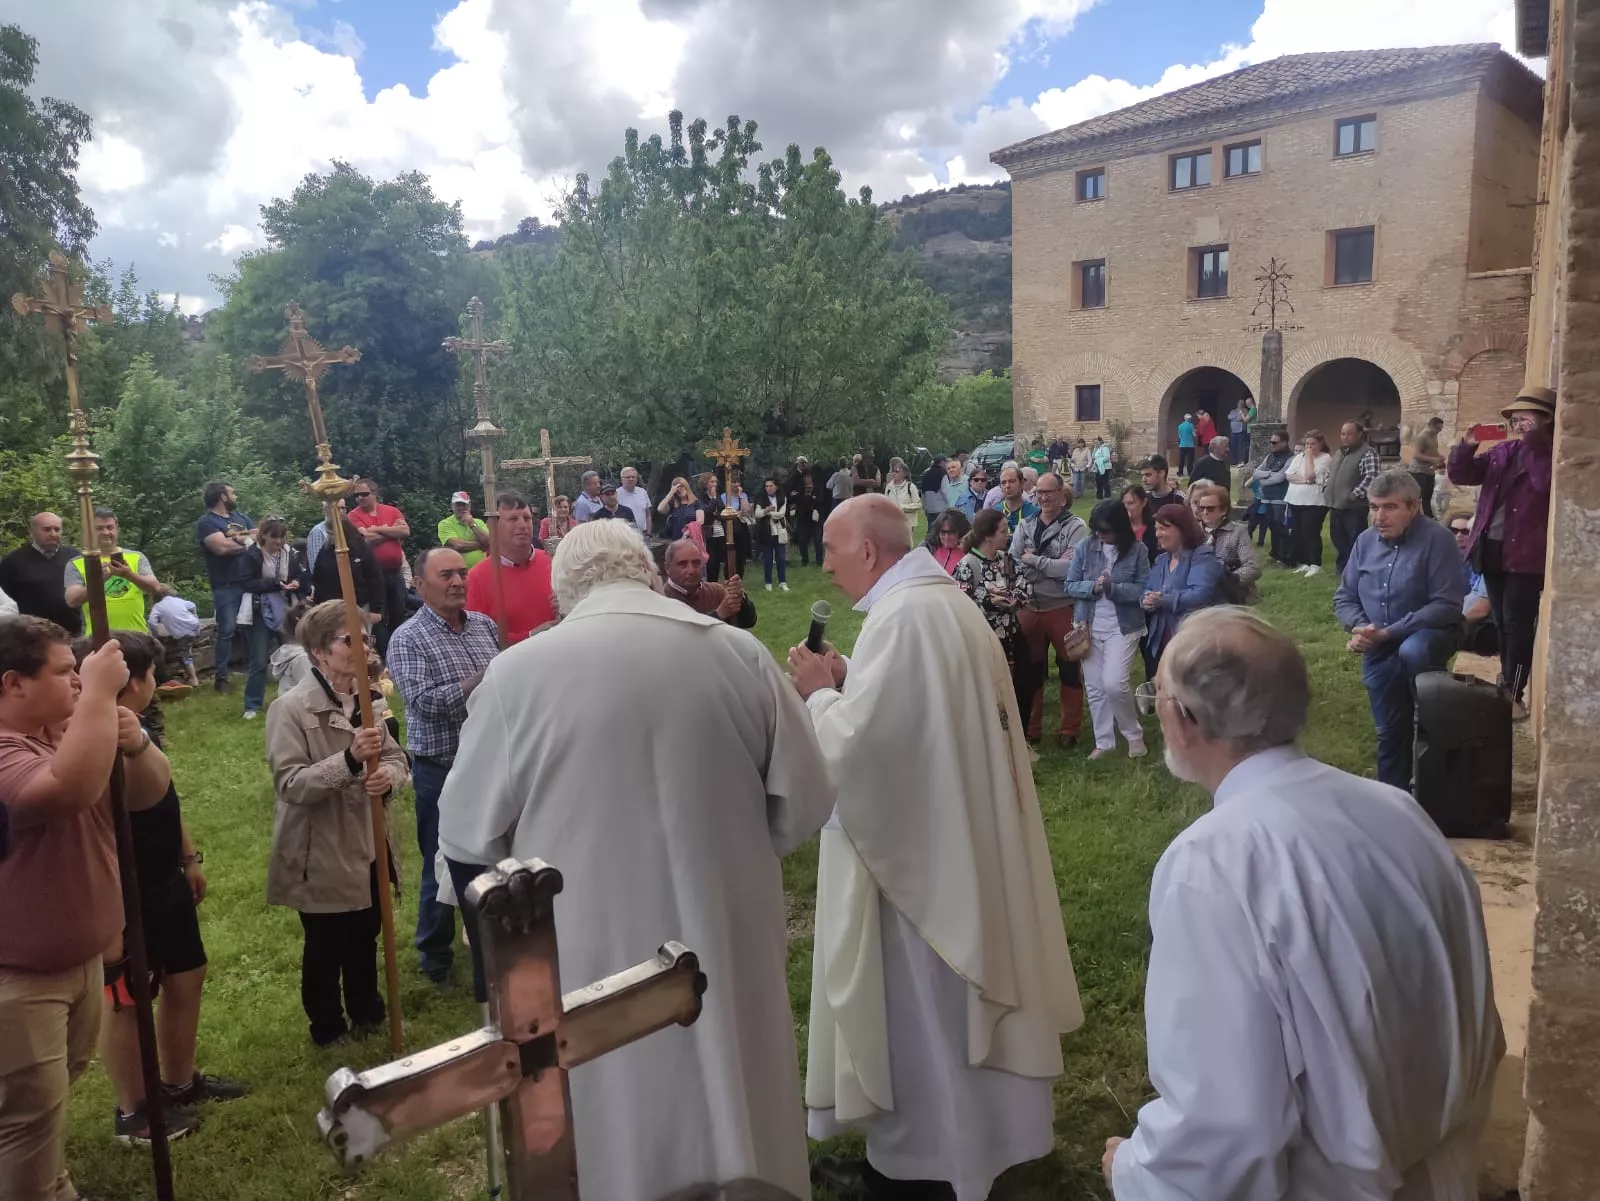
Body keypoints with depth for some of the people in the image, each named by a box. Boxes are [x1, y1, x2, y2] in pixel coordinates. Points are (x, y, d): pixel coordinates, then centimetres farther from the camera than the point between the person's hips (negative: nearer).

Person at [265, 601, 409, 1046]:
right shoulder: (291, 708, -17)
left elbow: (396, 756, 4)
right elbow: (290, 784, -23)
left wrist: (389, 776, -20)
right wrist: (349, 759, -35)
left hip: (368, 846, 6)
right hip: (322, 855, -6)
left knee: (365, 937, 23)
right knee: (325, 949, 13)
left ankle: (368, 1013, 44)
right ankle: (329, 1031, 33)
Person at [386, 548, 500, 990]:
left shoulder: (485, 625, 6)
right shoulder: (407, 639, -11)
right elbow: (426, 702, -22)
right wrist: (482, 679, -22)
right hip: (441, 770, -5)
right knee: (442, 867, 8)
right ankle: (435, 957, 27)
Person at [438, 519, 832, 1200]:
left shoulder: (517, 672, -10)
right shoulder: (740, 653, -6)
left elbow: (468, 836, -2)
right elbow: (805, 801, -1)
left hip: (591, 959, -1)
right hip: (727, 942, 2)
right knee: (737, 1123, 21)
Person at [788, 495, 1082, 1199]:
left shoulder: (901, 617, -24)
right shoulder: (942, 599, 7)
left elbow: (854, 744, -28)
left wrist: (820, 695, -10)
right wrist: (847, 683, 5)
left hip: (914, 847, -10)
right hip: (957, 832, 10)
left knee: (918, 1004, 7)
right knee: (945, 999, 23)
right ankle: (977, 1129, 39)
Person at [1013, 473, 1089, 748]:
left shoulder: (1076, 527, -8)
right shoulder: (1024, 526, 5)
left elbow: (1073, 567, -21)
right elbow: (1014, 565, -7)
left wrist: (1034, 560, -14)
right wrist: (1054, 564, -20)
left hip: (1064, 608, -3)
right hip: (1030, 607, 4)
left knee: (1070, 670, 8)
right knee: (1031, 670, 13)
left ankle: (1069, 730, 22)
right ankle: (1029, 727, 27)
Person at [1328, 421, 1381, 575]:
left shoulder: (1368, 453, -11)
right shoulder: (1339, 453, 16)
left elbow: (1371, 478, -20)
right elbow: (1331, 474, 28)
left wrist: (1354, 495, -21)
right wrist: (1328, 490, 13)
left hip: (1354, 508, -9)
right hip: (1336, 506, 9)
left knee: (1356, 543, -4)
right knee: (1339, 541, 16)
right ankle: (1342, 570, 27)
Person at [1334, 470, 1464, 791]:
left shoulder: (1436, 539, -16)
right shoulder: (1365, 541, 0)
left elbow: (1448, 605, -22)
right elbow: (1344, 598, 6)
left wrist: (1390, 632, -25)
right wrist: (1361, 627, -16)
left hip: (1428, 634, -5)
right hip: (1379, 651, 5)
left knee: (1412, 652, -40)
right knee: (1389, 732, 12)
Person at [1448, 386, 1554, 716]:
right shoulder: (1503, 451, 11)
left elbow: (1545, 482, -25)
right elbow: (1461, 476, 9)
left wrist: (1533, 441, -22)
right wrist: (1466, 447, -8)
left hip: (1525, 553, -6)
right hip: (1492, 548, 6)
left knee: (1517, 624, -4)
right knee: (1502, 623, 15)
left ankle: (1514, 695, 2)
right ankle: (1506, 683, 27)